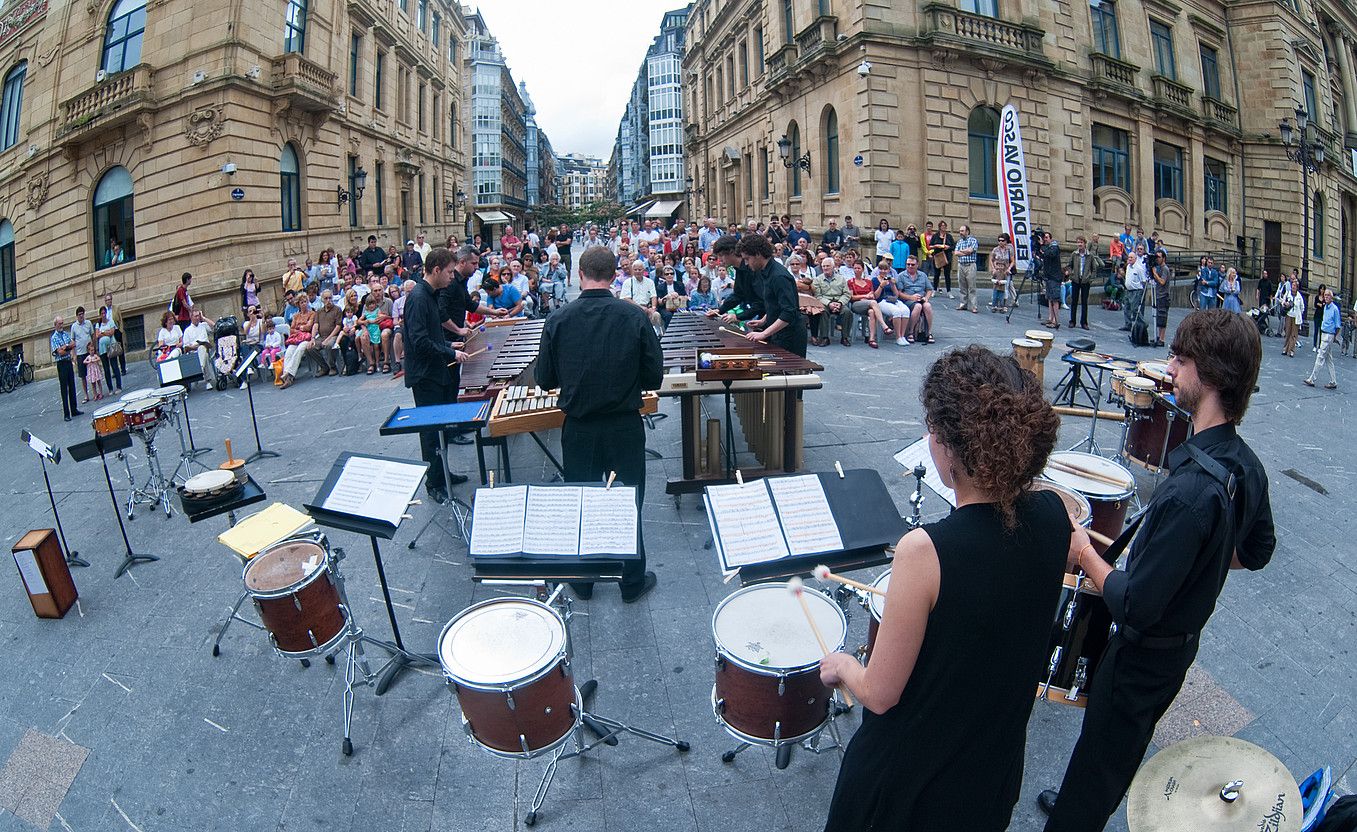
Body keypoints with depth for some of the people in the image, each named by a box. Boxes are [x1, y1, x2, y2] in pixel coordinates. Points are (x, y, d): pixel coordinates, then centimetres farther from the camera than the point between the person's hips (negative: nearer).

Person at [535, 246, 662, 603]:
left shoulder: (558, 320, -9)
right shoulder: (635, 316, -12)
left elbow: (545, 380, -2)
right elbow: (654, 377, -8)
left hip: (578, 428, 1)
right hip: (625, 427, -1)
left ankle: (583, 582, 32)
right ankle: (633, 581, 27)